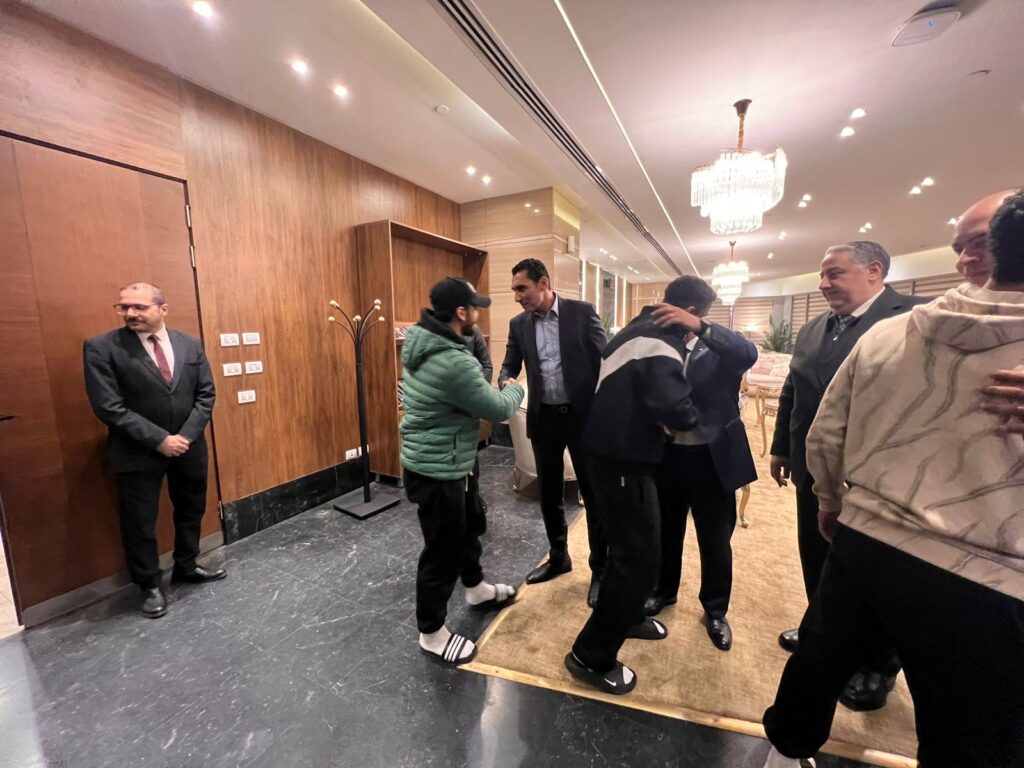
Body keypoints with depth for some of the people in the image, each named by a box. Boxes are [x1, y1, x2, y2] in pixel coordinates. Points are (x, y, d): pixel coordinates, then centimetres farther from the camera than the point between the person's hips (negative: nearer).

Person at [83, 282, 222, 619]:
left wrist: (186, 435, -11)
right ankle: (150, 585, 29)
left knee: (191, 511, 17)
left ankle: (186, 567, 38)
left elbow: (206, 395, 1)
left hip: (189, 446, 3)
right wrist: (159, 439, -19)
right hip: (138, 452, -3)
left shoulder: (190, 345, 1)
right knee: (139, 522, 9)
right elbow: (109, 407, -14)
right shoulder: (101, 348, -9)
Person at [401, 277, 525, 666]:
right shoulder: (455, 362, -29)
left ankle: (476, 588, 50)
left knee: (469, 525, 26)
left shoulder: (422, 343, 2)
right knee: (442, 551, 8)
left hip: (442, 463, 10)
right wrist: (515, 389, 2)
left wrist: (501, 390, 6)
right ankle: (432, 633, 31)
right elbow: (498, 409, -18)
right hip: (436, 471, -10)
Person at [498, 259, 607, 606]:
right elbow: (509, 365, 6)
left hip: (583, 415, -3)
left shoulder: (583, 312, -5)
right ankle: (558, 557, 37)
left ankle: (600, 568, 25)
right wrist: (505, 383, -17)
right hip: (543, 418, 4)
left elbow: (606, 360, -5)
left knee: (593, 493, 7)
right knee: (549, 493, 15)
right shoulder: (518, 324, 5)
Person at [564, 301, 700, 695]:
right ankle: (591, 657, 17)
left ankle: (627, 616, 47)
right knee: (638, 558, 2)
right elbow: (676, 410, -31)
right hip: (623, 461, -10)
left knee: (632, 544, 25)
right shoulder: (658, 346, -21)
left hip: (612, 450, 10)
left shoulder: (640, 329, 9)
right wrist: (696, 414, -9)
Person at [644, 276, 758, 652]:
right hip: (666, 455, 2)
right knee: (666, 533, 20)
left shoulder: (720, 348, -8)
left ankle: (715, 610, 40)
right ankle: (664, 590, 46)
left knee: (715, 541, 16)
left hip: (711, 459, -2)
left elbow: (749, 353, -30)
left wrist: (698, 325, -41)